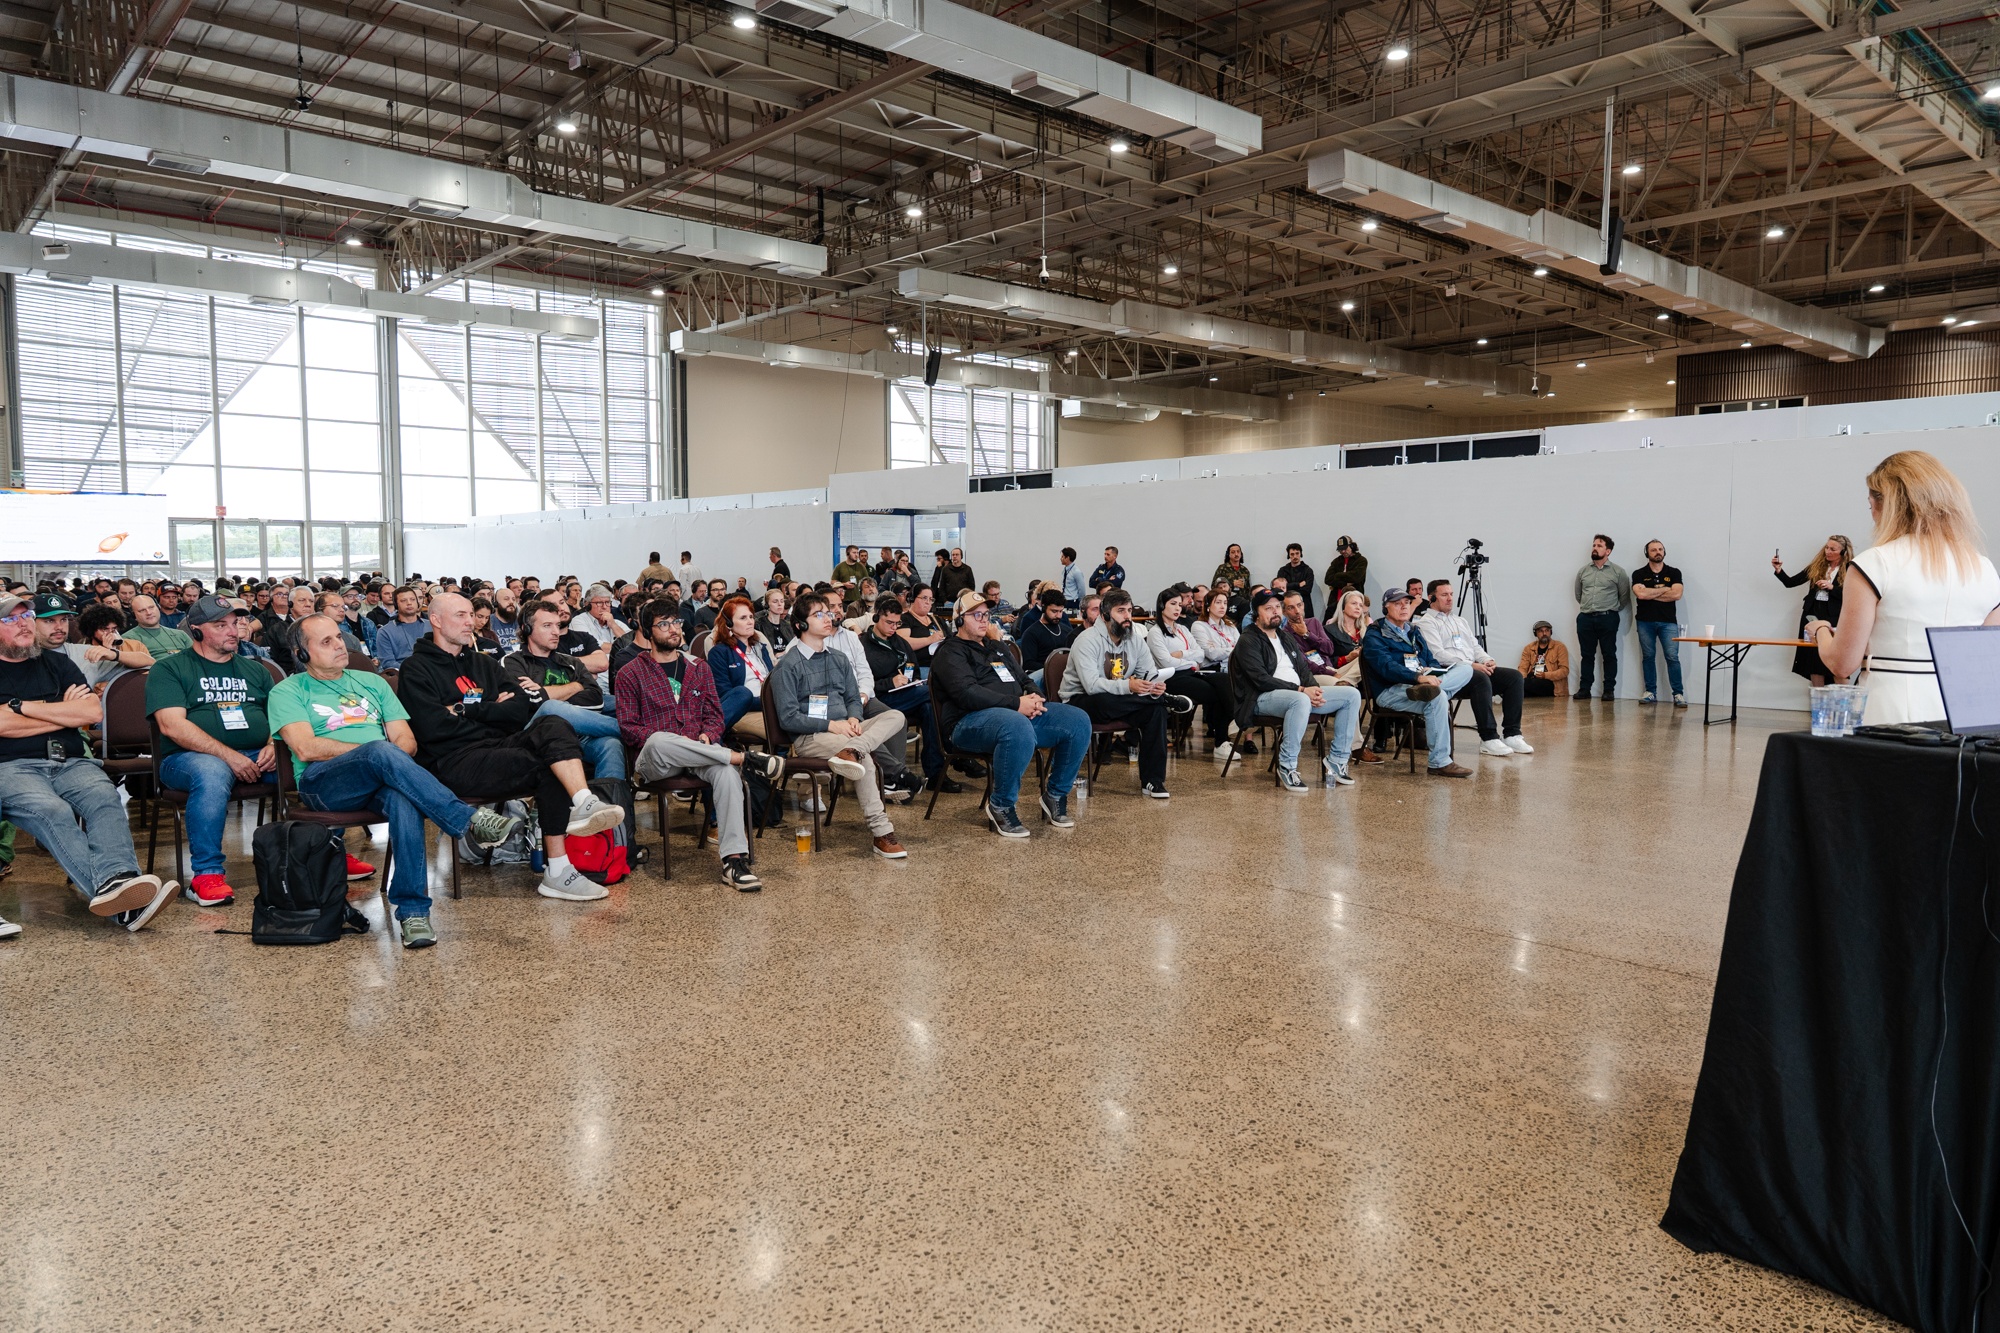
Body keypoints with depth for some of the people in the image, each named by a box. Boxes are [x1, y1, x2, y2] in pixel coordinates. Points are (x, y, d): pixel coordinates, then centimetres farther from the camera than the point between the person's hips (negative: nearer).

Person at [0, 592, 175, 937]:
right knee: (52, 811, -36)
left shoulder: (57, 664, 23)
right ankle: (113, 897, -56)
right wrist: (65, 713, 5)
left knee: (105, 798, -32)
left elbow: (94, 712, 7)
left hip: (71, 762, 3)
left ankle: (116, 881, -57)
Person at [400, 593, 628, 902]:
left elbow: (523, 708, 8)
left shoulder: (482, 664, 23)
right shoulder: (417, 669, 5)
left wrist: (468, 711, -4)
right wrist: (493, 711, -1)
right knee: (548, 766, -27)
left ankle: (584, 804, -42)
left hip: (496, 747, 5)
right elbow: (433, 727, -12)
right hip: (452, 760, -5)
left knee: (553, 727, -26)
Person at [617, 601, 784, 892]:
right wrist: (662, 740, -16)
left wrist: (707, 734, -6)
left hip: (699, 754, 2)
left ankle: (734, 859, -39)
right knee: (659, 742, -41)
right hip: (653, 761, -2)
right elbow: (628, 726, 1)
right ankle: (745, 758, -32)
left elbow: (714, 713, 17)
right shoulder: (631, 673, 9)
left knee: (725, 770, -34)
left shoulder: (698, 668, 20)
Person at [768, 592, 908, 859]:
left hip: (844, 730, 7)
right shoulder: (787, 666, -2)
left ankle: (851, 751, -42)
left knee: (896, 717, -17)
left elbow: (853, 698, 21)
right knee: (865, 756, -33)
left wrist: (853, 718, -4)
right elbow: (788, 718, -9)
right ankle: (880, 832, -33)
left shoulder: (839, 659, 19)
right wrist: (830, 725, -18)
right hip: (808, 738, -7)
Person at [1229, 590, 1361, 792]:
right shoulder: (1248, 641, -4)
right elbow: (1261, 680, -16)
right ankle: (1287, 768, -31)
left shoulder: (1285, 638, 22)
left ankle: (1336, 762, -1)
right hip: (1262, 699, -8)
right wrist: (1301, 690, -21)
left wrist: (1314, 688, -5)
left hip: (1300, 693, 8)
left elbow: (1304, 669, 18)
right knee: (1300, 700, -41)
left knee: (1352, 694, -2)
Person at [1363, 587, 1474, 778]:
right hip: (1390, 691, -7)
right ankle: (1439, 763, -31)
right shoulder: (1375, 636, -2)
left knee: (1466, 669, -10)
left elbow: (1431, 660, 20)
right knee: (1437, 698, -35)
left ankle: (1427, 690, -37)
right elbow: (1386, 666, -18)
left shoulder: (1413, 632, 24)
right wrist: (1418, 677, -33)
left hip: (1423, 682, 7)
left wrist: (1432, 673, -6)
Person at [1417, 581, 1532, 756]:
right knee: (1481, 678, -37)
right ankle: (1489, 739, -32)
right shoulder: (1426, 622, 1)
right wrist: (1470, 665, -18)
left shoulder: (1460, 621, 28)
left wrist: (1487, 660, 0)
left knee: (1514, 676, -13)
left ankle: (1512, 734, -15)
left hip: (1476, 669, 8)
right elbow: (1438, 654, -12)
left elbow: (1475, 646, 24)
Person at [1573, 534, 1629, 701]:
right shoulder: (1583, 571, 10)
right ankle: (1584, 689, 8)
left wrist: (1612, 610, 8)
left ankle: (1609, 689, 6)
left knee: (1609, 655, 1)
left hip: (1607, 619, -3)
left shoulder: (1618, 572, 0)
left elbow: (1624, 598, 5)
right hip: (1585, 618, 3)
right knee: (1586, 655, 5)